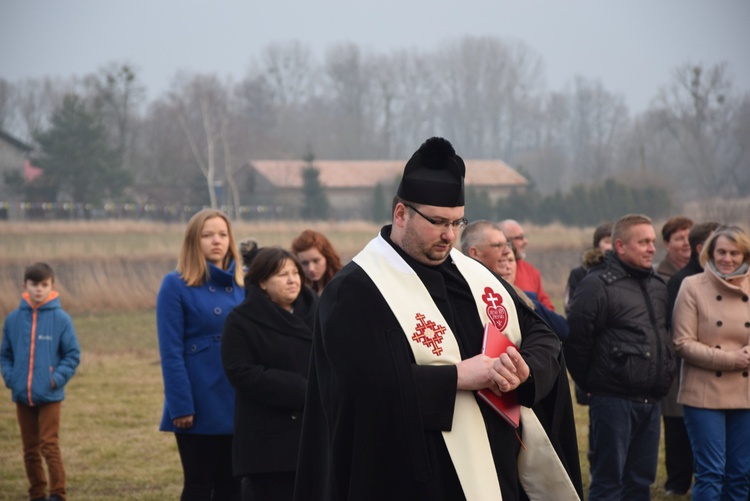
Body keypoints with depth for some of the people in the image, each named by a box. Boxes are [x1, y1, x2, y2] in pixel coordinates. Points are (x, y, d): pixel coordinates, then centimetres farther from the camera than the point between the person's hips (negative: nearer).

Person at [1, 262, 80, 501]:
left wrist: (58, 377, -12)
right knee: (30, 449, 11)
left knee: (49, 446, -8)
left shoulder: (60, 319, -6)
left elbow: (72, 354, -1)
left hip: (49, 396, -3)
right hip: (22, 396, 3)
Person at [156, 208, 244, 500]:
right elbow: (171, 353, -10)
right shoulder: (176, 285, -6)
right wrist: (181, 406, -17)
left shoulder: (242, 284, 9)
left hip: (237, 406, 5)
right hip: (200, 408, -5)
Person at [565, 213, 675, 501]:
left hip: (650, 402, 7)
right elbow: (575, 341, -12)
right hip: (614, 401, -7)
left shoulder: (657, 287, 14)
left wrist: (664, 376, 15)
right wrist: (591, 383, -4)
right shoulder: (598, 285, -10)